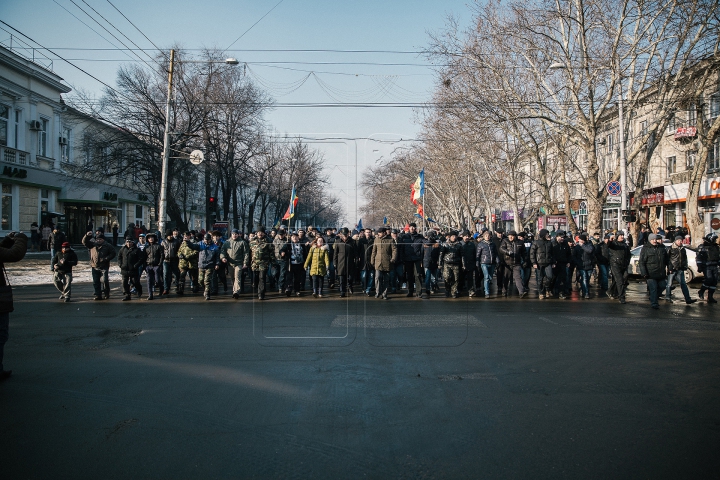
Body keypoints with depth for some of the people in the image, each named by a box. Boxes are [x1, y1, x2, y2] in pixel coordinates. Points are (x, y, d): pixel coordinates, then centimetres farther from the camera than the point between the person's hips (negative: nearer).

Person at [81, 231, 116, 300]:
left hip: (104, 267, -4)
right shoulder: (92, 245, 10)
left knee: (105, 281, -11)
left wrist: (106, 258, -12)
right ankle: (98, 295, 15)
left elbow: (113, 253, 1)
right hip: (95, 267, 4)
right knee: (96, 282, 7)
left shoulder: (107, 247, 1)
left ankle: (106, 294, 5)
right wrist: (87, 236, -11)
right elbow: (84, 242, 7)